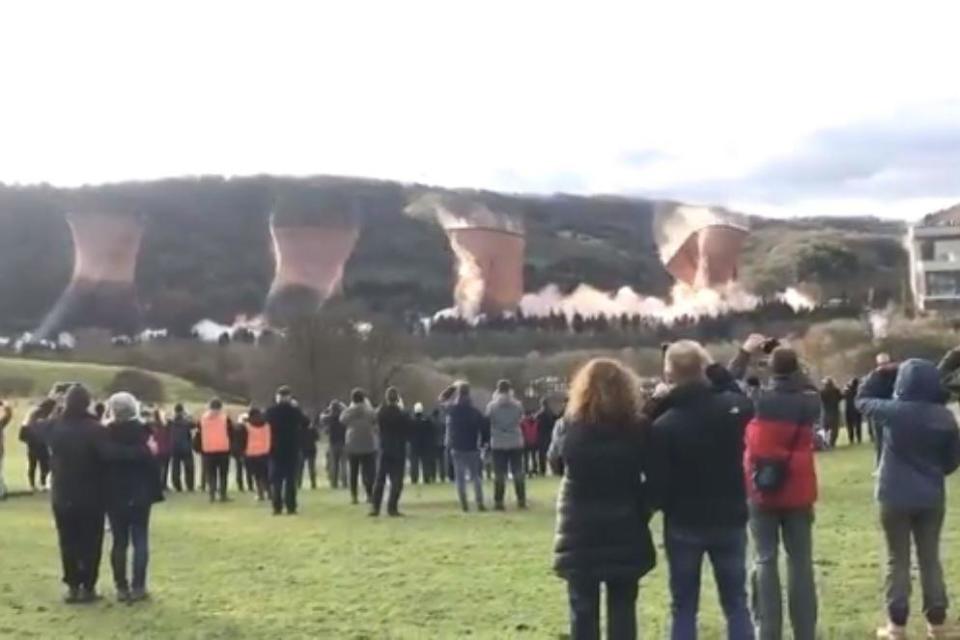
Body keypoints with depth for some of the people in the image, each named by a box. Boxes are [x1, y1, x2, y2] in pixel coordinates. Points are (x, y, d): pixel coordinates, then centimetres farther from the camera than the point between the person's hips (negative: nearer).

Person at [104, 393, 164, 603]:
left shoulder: (105, 433, -4)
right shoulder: (144, 431, -7)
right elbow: (154, 461, -10)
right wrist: (155, 488, -1)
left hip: (114, 496, 1)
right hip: (140, 494, -1)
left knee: (119, 541, 8)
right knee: (140, 541, 4)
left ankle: (121, 587, 8)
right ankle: (138, 587, 0)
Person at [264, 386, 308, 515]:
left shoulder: (271, 411, -5)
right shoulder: (294, 410, -7)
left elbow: (263, 419, 13)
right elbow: (306, 422, 6)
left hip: (276, 449, 1)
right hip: (292, 449, -1)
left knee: (275, 479, 6)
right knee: (291, 479, 2)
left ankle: (277, 507, 1)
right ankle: (291, 507, -2)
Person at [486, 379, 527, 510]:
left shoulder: (492, 406, -7)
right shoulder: (517, 405, -2)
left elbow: (488, 421, 1)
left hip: (498, 444, -1)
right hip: (516, 443, 1)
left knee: (499, 474, 2)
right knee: (518, 473, 9)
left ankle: (498, 502, -1)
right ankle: (521, 500, 9)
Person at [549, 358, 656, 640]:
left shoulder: (569, 427, -7)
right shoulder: (637, 428, -8)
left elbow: (554, 456, 11)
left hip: (580, 533, 0)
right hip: (625, 532, 0)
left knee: (583, 609, 8)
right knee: (622, 608, 8)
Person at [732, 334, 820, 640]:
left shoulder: (757, 399, -8)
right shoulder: (809, 402, -7)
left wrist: (745, 352, 13)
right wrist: (792, 363, 13)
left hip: (761, 492, 0)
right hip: (798, 493, 1)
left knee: (765, 561, 6)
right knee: (800, 562, 7)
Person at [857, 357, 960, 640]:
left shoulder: (893, 412, -15)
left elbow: (862, 400, 4)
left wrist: (881, 373, 9)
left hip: (895, 497, -3)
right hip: (932, 498, 3)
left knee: (898, 560, 7)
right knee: (930, 558, 14)